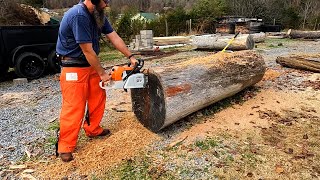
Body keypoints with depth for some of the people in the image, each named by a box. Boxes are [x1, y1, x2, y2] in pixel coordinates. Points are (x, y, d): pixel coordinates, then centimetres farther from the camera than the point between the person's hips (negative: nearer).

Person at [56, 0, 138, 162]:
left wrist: (131, 57, 1)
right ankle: (65, 147, 9)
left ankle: (93, 129, 32)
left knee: (98, 98, 14)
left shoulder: (98, 14, 2)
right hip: (73, 68, -9)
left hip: (91, 64, 9)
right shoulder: (78, 15, -26)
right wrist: (102, 73, -13)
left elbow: (114, 37, 5)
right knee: (73, 107, -5)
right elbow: (88, 51, -24)